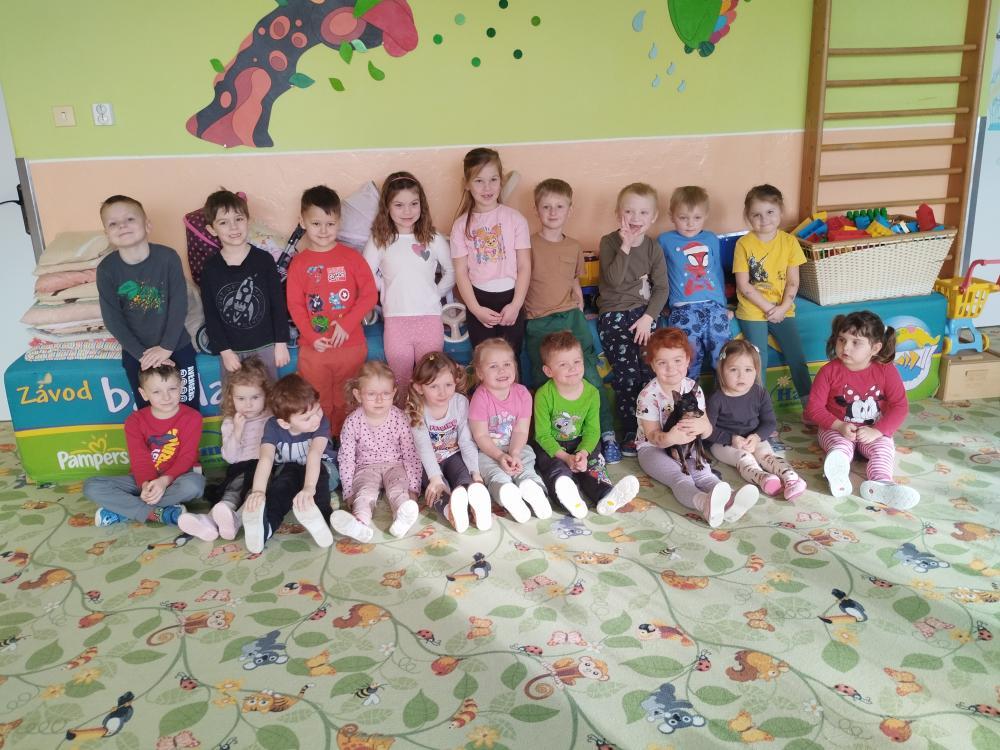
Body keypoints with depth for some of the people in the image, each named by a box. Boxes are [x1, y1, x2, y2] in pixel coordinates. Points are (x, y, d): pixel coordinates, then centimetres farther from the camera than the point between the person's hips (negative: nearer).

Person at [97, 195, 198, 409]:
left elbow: (179, 305, -14)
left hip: (177, 347, -1)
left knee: (189, 407, 10)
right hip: (136, 353, 1)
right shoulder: (107, 269, -12)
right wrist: (142, 355, -14)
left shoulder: (167, 257, -16)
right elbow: (112, 319, -10)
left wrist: (166, 348, -18)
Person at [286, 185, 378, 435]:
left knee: (347, 402, 13)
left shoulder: (351, 257, -2)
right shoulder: (299, 263, 0)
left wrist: (347, 324, -14)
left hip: (351, 345, 0)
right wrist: (311, 337, -13)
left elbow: (370, 294, -4)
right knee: (317, 404, 9)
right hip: (314, 348, 0)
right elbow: (295, 305, -1)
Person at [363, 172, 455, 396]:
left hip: (430, 319, 0)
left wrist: (435, 294, 5)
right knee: (401, 383, 8)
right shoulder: (379, 241, 0)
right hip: (396, 320, 0)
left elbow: (451, 271, 12)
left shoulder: (434, 240, 1)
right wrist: (389, 291, 2)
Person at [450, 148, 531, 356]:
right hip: (479, 300, 1)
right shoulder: (461, 225, 0)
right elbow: (461, 272, -2)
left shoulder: (515, 219, -2)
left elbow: (524, 266, -2)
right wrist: (476, 309, -10)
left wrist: (516, 305, -10)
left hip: (510, 300, 0)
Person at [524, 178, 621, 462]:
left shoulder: (575, 247, 11)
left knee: (590, 373, -8)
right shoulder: (529, 244, -2)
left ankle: (607, 433, -1)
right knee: (544, 382, 1)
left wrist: (579, 311, 11)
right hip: (538, 324, -2)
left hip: (571, 318, 2)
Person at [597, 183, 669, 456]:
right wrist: (625, 246, -19)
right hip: (614, 315, -2)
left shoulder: (653, 249, 7)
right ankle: (632, 432, -1)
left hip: (644, 313, 2)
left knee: (651, 371, -13)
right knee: (628, 374, -14)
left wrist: (648, 317, -10)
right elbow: (614, 280, -14)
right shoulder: (610, 242, -1)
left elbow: (661, 288, 3)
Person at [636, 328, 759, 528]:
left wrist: (702, 426, -32)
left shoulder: (693, 389, -2)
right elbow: (653, 436, -19)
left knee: (703, 472, -27)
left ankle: (727, 502, -56)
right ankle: (705, 503, -64)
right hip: (653, 448, -4)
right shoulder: (649, 395, -15)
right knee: (679, 477, -32)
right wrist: (669, 438, -44)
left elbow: (707, 431, -5)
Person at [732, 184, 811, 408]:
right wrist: (769, 308, -13)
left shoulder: (789, 241, 1)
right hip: (753, 311, -2)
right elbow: (744, 286, -9)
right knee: (759, 360, -11)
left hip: (782, 310, 3)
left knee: (797, 357, -3)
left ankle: (809, 404, 8)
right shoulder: (744, 244, -7)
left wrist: (782, 309, -12)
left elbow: (793, 282, 1)